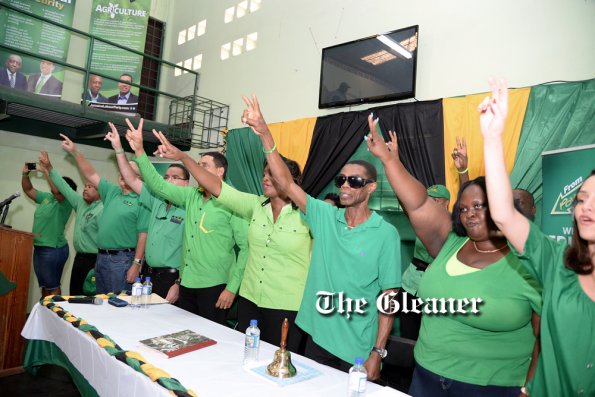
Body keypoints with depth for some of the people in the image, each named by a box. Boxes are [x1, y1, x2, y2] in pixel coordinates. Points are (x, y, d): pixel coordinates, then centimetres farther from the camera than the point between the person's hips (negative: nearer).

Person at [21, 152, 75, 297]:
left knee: (52, 286, -3)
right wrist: (25, 174, 2)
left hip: (53, 250, -9)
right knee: (44, 285, 17)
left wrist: (46, 170, -29)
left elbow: (56, 190, -33)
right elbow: (28, 190, 18)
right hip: (39, 248, 9)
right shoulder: (46, 197, 11)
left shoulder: (66, 203, -14)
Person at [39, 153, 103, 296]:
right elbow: (64, 187, 16)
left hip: (93, 259, -9)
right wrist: (49, 168, 13)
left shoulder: (102, 210, -17)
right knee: (74, 294, 15)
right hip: (79, 257, 9)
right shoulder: (80, 203, 10)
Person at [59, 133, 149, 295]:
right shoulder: (112, 192, 11)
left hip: (122, 259, -8)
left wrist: (136, 264, -19)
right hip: (101, 257, 8)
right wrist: (75, 152, 4)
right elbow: (91, 175, 13)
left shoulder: (141, 201, -11)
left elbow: (143, 235, -15)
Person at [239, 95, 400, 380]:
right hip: (317, 336, 4)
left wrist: (377, 353, -10)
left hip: (357, 349, -3)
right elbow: (286, 184, -12)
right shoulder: (325, 216, -2)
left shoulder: (386, 234, -11)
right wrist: (264, 133, -20)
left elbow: (389, 297, -9)